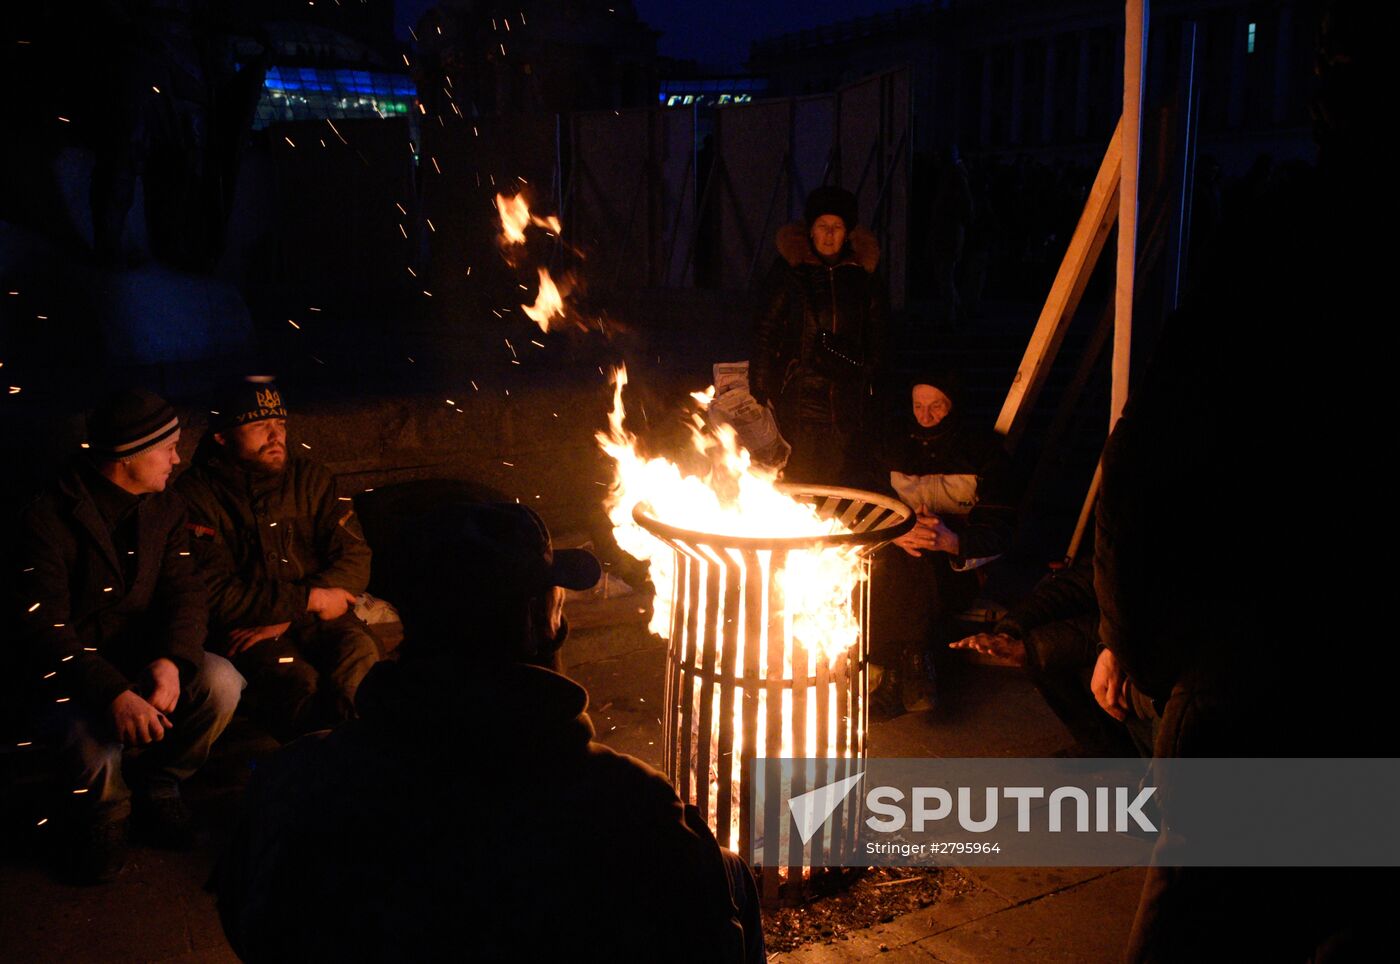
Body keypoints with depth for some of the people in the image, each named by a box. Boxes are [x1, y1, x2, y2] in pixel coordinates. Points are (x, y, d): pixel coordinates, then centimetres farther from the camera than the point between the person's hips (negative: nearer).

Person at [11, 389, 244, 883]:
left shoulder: (165, 509, 3)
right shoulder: (49, 518, -15)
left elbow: (185, 592, -5)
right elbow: (43, 629, -22)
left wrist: (172, 660, -28)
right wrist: (114, 694, -36)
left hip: (144, 661, 5)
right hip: (68, 676, -5)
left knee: (221, 681, -25)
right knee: (99, 758, -33)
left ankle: (157, 786, 4)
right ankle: (103, 817, 7)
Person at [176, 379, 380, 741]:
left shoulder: (309, 478, 9)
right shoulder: (197, 494, -2)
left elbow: (354, 557, 2)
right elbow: (215, 594, -9)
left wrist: (286, 618, -12)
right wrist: (309, 599, -14)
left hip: (311, 616, 3)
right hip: (241, 627, -3)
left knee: (360, 650, -31)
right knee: (299, 680, -34)